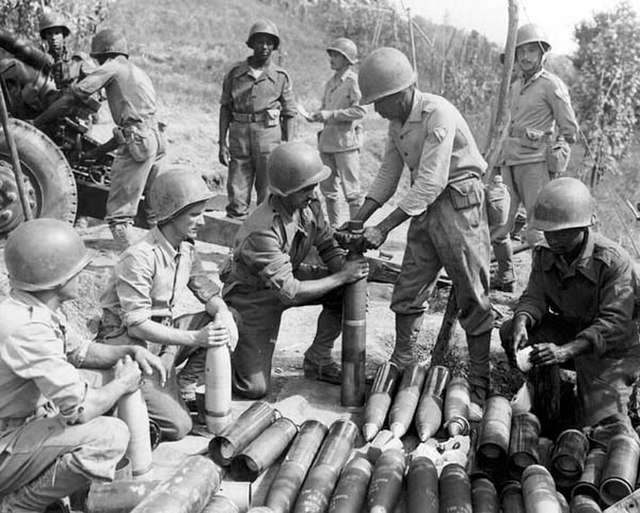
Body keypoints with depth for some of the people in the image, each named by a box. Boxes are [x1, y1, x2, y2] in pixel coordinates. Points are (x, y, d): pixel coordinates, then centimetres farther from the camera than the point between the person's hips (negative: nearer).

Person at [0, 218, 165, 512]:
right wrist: (122, 384, -12)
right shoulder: (28, 328, -31)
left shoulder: (39, 311, -1)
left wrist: (130, 352, -1)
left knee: (116, 375, 9)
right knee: (111, 436, -27)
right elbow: (80, 409, -30)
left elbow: (80, 351, 15)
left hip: (28, 416, 10)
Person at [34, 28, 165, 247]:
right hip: (154, 140, 9)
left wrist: (37, 122, 1)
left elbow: (74, 96, -4)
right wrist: (100, 150, 30)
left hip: (136, 143, -9)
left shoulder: (113, 67, 1)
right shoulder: (139, 74, 27)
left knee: (118, 214, -6)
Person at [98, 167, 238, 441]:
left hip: (165, 331, 8)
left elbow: (207, 291, 7)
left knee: (225, 322, -9)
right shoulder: (140, 258, -24)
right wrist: (194, 338, -32)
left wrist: (222, 312, -18)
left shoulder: (186, 249, 2)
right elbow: (138, 326, -26)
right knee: (177, 426, -16)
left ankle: (183, 386, 2)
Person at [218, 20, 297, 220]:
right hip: (239, 136, 1)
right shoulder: (235, 73, 6)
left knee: (269, 201, 3)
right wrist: (222, 143, -1)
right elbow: (225, 109, 7)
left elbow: (289, 115, 5)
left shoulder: (281, 77, 4)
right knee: (236, 199, 0)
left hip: (269, 137, -1)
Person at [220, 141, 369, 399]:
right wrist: (341, 277, -31)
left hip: (289, 275, 7)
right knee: (254, 388, -10)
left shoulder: (309, 203, -14)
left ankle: (318, 360, 4)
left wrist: (346, 269, -21)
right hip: (255, 294, -7)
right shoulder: (262, 231, -36)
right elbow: (289, 292, -35)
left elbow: (327, 246, -1)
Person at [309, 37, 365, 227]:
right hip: (327, 141, 8)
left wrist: (330, 115, -18)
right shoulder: (330, 83, 15)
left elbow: (360, 110, -18)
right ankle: (334, 227, 25)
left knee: (351, 190, -4)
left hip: (347, 141, -8)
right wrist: (318, 115, 4)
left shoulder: (354, 81, -9)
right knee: (327, 188, 13)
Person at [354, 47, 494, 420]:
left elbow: (431, 183, -26)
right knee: (408, 294, 9)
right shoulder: (397, 120, 6)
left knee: (474, 301, -1)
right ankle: (401, 370, 23)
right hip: (425, 207, 8)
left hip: (460, 203, -8)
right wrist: (358, 220, 3)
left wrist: (384, 228, -24)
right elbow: (389, 173, 12)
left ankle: (480, 389, 8)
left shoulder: (438, 114, -22)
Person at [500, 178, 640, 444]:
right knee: (510, 331, -18)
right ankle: (549, 406, -2)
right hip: (568, 330, 6)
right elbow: (534, 297, -8)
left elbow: (615, 324, -30)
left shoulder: (614, 261, -25)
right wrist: (521, 322, -34)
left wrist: (565, 351, -44)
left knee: (606, 426, -20)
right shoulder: (545, 254, -5)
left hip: (612, 347, -5)